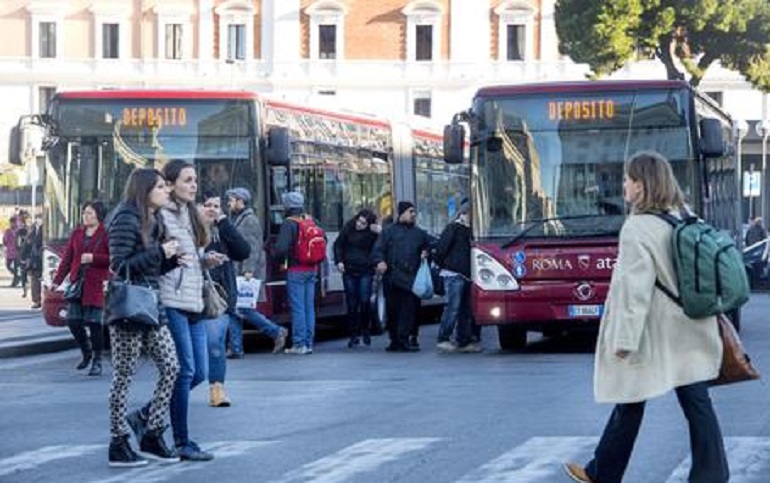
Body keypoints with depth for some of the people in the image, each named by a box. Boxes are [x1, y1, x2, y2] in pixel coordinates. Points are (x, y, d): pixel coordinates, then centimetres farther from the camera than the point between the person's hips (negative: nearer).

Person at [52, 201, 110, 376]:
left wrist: (93, 258, -18)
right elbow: (67, 258, 12)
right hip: (77, 283, 5)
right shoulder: (77, 234, 12)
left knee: (94, 323, -3)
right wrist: (57, 281, 8)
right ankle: (86, 353, 26)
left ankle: (97, 362, 7)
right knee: (73, 321, 3)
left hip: (95, 284, -5)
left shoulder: (105, 234, -4)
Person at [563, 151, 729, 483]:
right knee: (696, 401, 4)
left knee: (631, 403, 7)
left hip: (653, 336, -6)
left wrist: (624, 339, -19)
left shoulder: (638, 228, -16)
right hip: (691, 334, 6)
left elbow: (635, 289, -20)